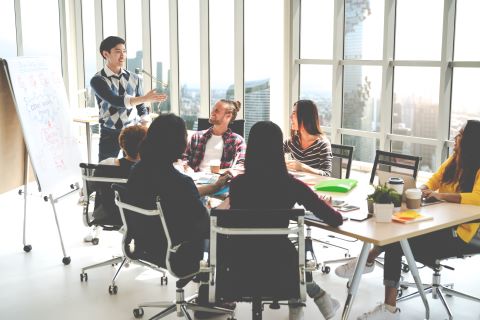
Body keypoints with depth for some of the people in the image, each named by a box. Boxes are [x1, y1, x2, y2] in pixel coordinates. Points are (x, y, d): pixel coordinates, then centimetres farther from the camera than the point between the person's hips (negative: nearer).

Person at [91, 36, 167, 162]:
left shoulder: (134, 78, 4)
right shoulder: (98, 80, -9)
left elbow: (140, 107, 9)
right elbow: (116, 101, -24)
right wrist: (145, 98, -35)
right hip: (110, 135, -3)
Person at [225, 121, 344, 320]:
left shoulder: (237, 184, -12)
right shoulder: (291, 185, -17)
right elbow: (335, 220, -10)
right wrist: (325, 207, 13)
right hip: (278, 264, -2)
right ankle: (319, 298, 43)